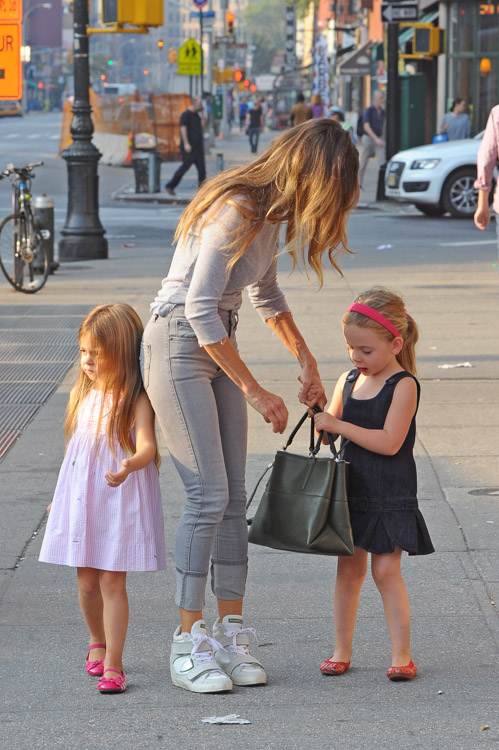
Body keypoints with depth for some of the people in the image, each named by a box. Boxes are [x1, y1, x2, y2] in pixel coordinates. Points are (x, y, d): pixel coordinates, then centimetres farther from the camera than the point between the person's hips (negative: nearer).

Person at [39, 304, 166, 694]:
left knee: (112, 581, -6)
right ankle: (97, 641, 36)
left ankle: (113, 665, -2)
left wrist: (129, 466, -46)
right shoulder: (83, 395, 8)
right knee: (87, 580, 11)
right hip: (81, 498, 6)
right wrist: (61, 497, 23)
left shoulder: (135, 400, -12)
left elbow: (147, 446, -25)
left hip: (120, 499, -5)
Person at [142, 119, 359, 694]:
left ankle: (230, 636, 9)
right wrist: (254, 392, -19)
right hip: (177, 344, -9)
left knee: (232, 496, 4)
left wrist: (306, 361, 27)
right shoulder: (236, 209, -21)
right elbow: (199, 309, -23)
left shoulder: (272, 214, 8)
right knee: (208, 494, -13)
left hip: (217, 344, 9)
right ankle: (188, 645, -6)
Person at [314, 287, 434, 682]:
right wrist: (316, 407, -9)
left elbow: (390, 442, -23)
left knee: (386, 570, -6)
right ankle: (342, 650, 16)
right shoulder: (349, 380, 6)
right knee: (349, 568, 9)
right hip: (351, 490, 6)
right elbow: (328, 431, 12)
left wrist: (338, 425, -22)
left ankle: (402, 654, 2)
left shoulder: (404, 385, -13)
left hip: (390, 496, -6)